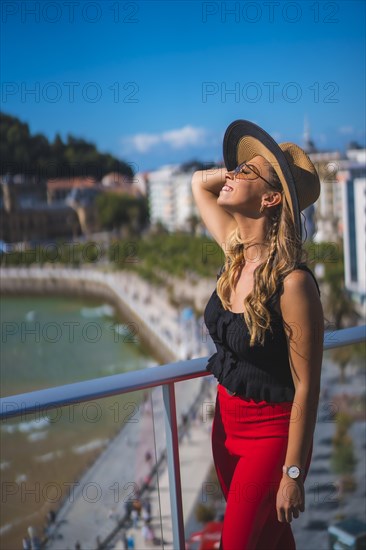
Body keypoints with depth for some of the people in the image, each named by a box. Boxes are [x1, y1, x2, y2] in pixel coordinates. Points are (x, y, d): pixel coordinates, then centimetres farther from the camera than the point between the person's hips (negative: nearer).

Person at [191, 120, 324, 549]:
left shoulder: (292, 281, -26)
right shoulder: (235, 252, -5)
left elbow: (306, 388, -20)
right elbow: (199, 182, 11)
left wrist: (293, 474, -16)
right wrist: (250, 170, -2)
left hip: (270, 433, -7)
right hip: (227, 421, 7)